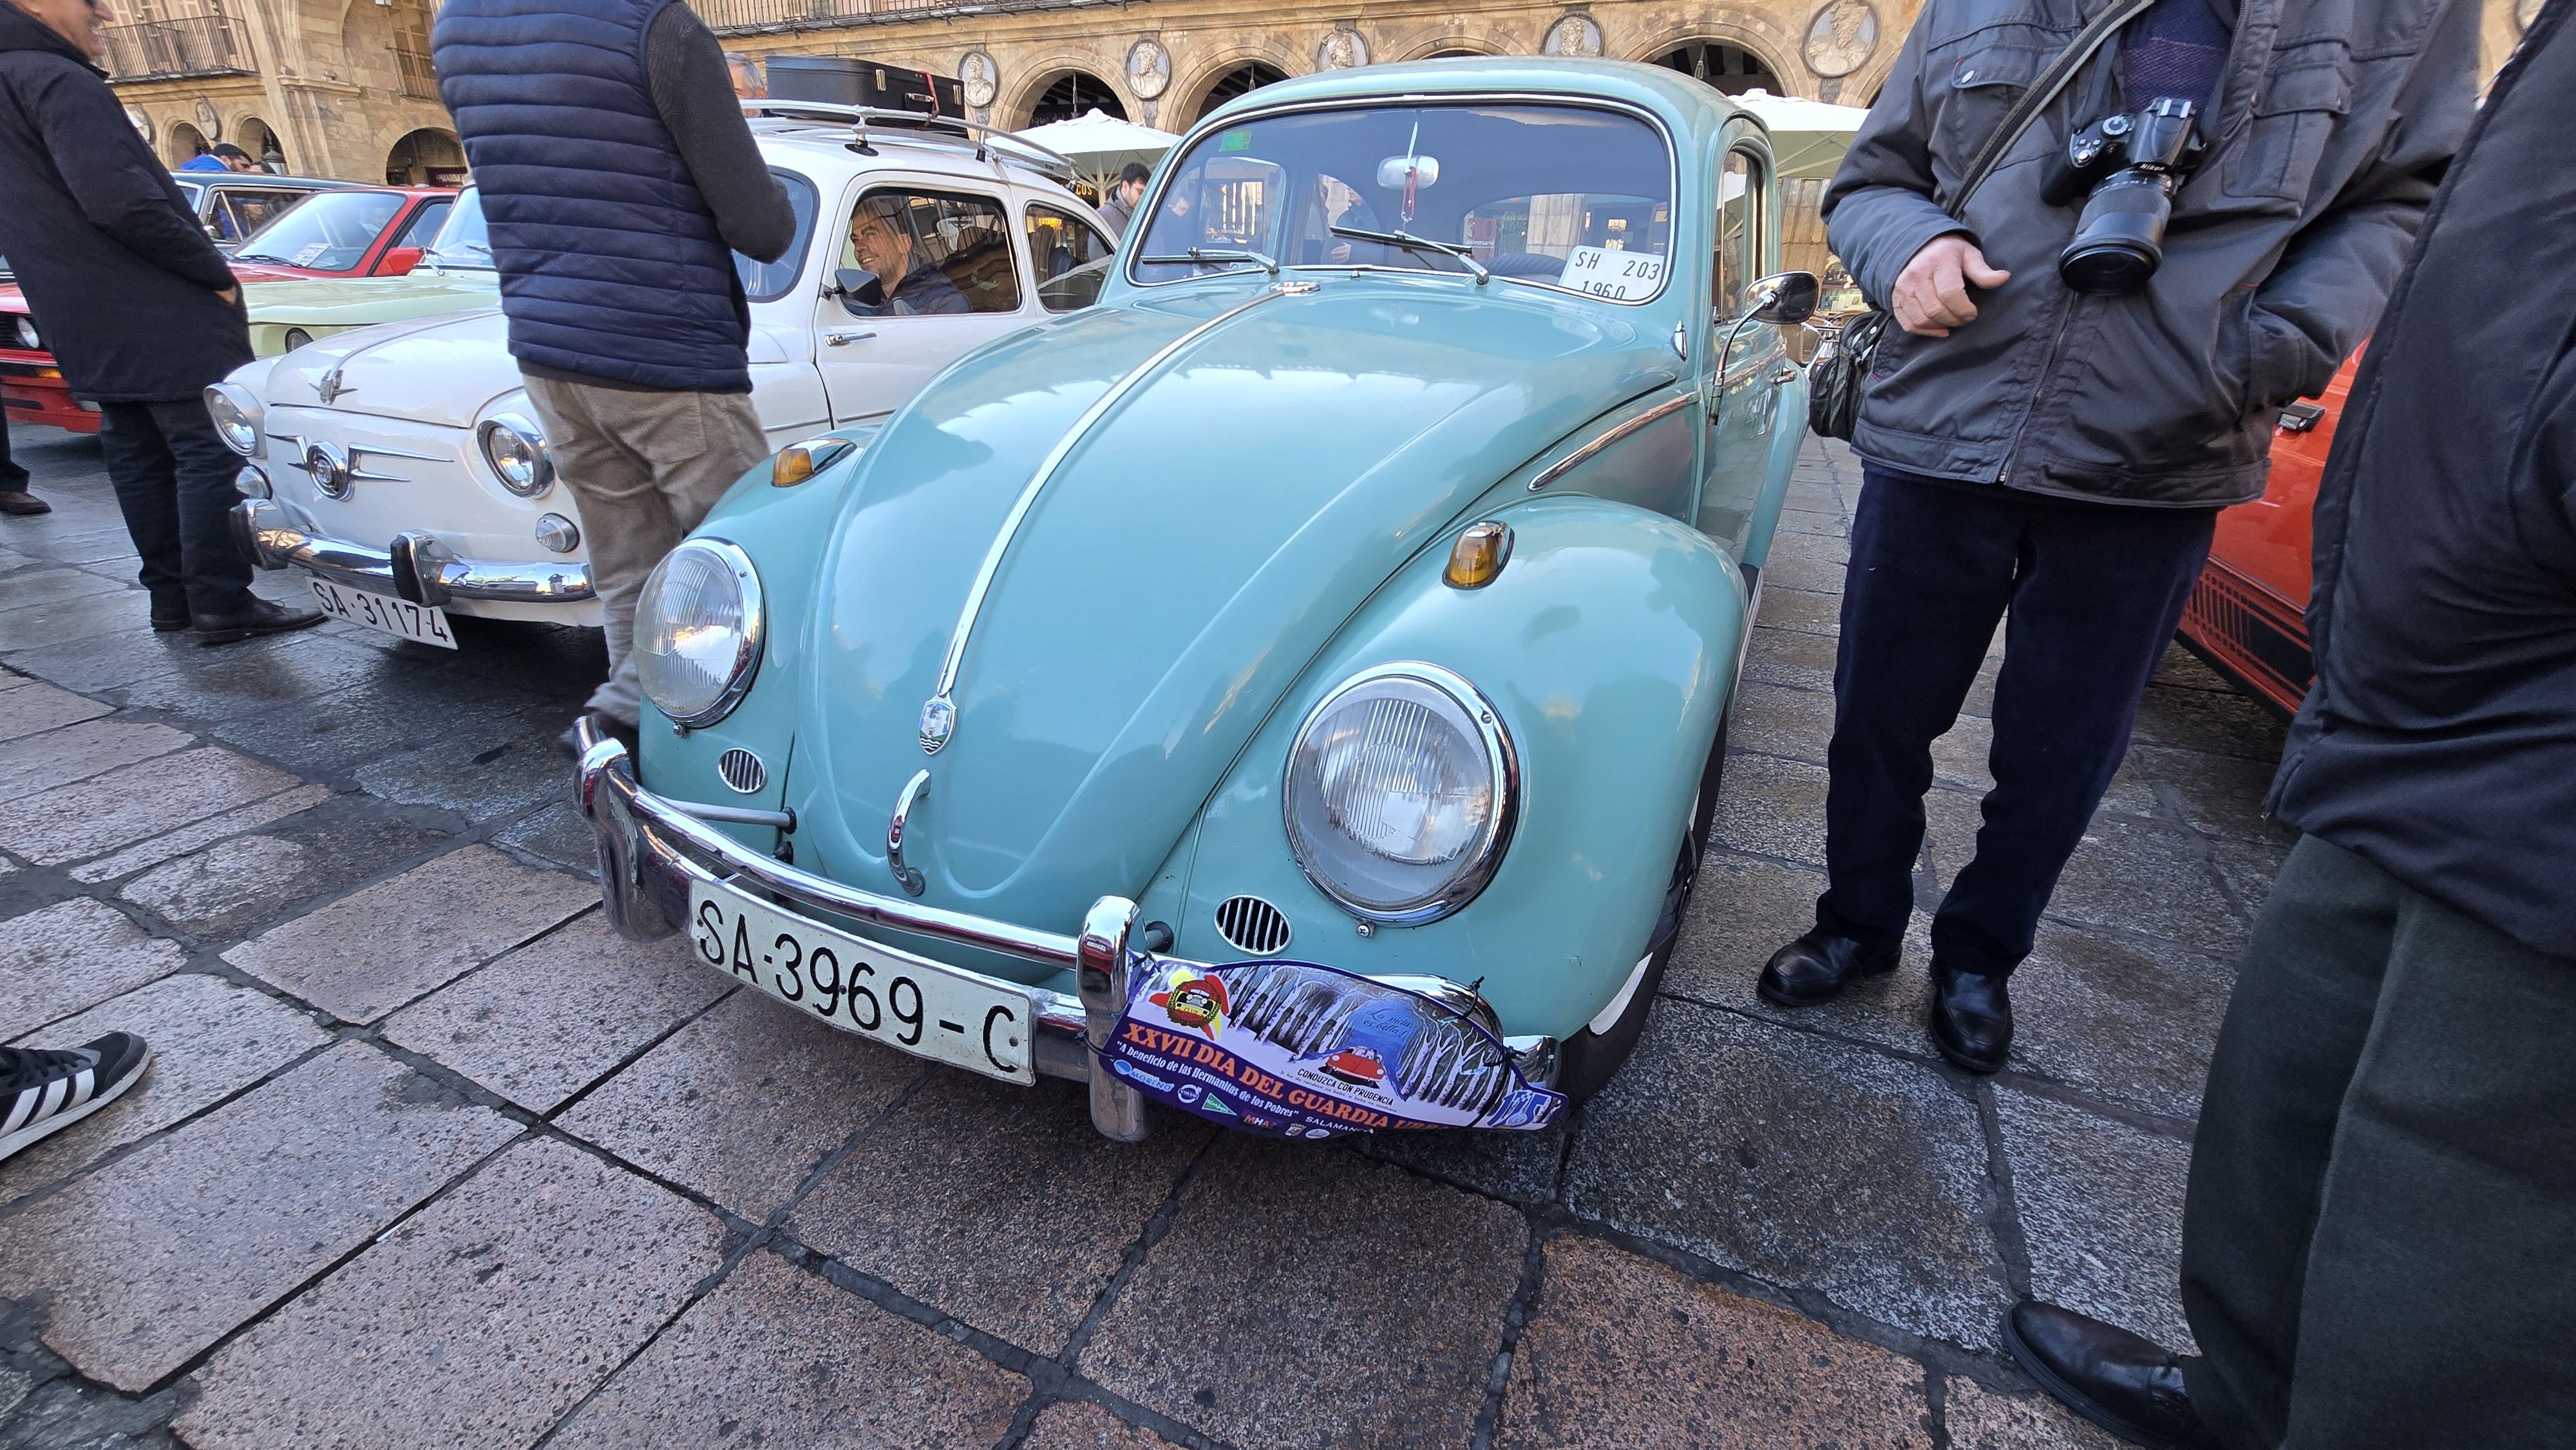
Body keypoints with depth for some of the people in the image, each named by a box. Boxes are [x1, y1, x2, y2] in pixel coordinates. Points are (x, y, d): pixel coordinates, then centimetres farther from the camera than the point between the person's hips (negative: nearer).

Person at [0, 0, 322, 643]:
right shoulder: (55, 80, -12)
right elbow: (120, 200, -23)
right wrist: (216, 273, -12)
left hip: (90, 328, 10)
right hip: (159, 318, -10)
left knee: (140, 457, 11)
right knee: (211, 455, -9)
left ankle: (172, 595, 16)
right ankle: (222, 605, -10)